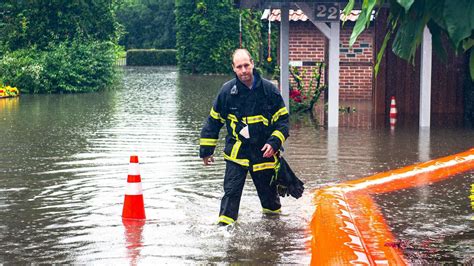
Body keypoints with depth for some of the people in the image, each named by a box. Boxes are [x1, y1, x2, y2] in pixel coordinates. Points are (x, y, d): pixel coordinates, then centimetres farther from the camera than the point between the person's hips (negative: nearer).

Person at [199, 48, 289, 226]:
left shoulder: (268, 89, -7)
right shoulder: (227, 91, -6)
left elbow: (282, 120, -1)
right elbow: (213, 121, 4)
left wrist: (274, 143, -15)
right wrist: (206, 150, 5)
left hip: (263, 152, 1)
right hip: (236, 152, -1)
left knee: (268, 191, 15)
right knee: (231, 191, -9)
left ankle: (273, 212, 41)